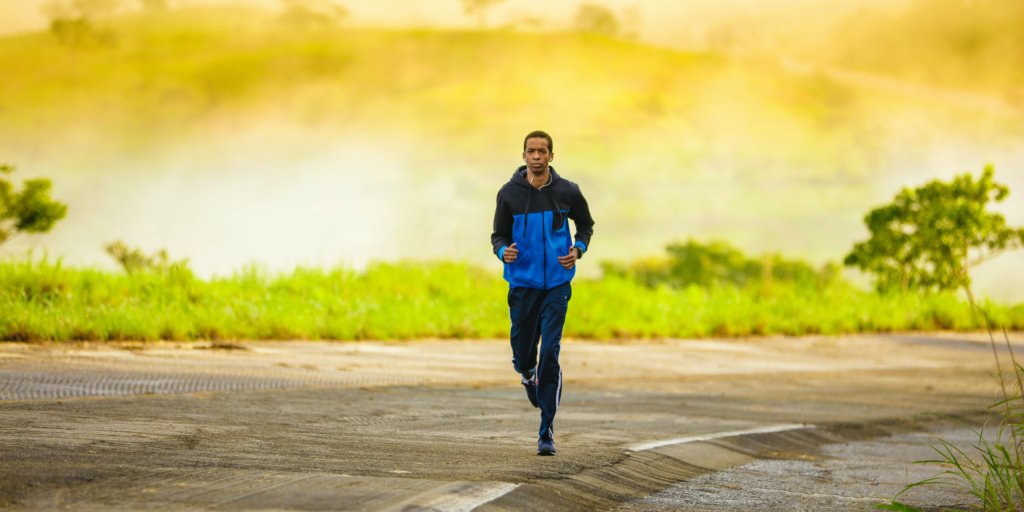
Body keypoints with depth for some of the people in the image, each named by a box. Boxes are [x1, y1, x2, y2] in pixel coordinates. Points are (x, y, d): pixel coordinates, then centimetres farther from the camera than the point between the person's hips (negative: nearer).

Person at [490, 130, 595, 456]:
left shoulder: (567, 192, 0)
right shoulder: (509, 193, -1)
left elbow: (585, 225, 17)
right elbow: (499, 235, 7)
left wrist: (578, 250, -3)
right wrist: (504, 252, -16)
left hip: (557, 285, -1)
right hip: (522, 284, 1)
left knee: (550, 354, -12)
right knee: (522, 358, 5)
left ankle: (547, 432, -7)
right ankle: (530, 377, 46)